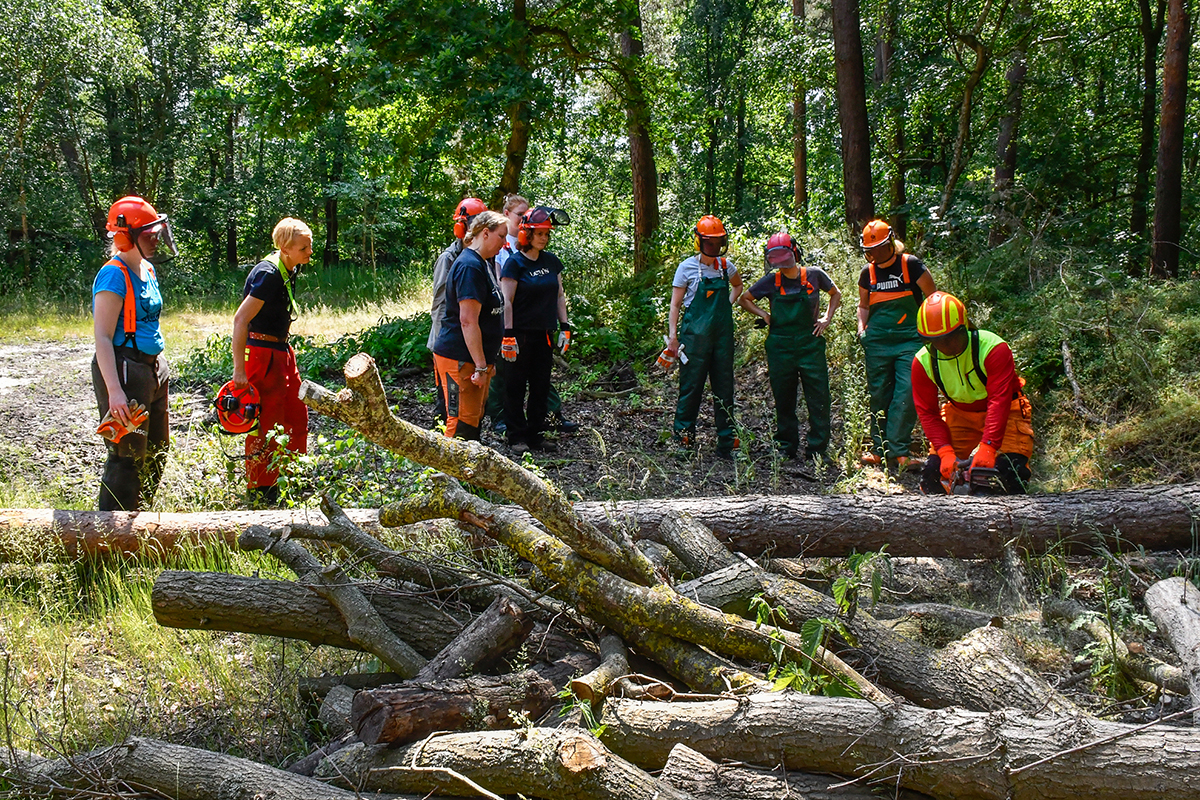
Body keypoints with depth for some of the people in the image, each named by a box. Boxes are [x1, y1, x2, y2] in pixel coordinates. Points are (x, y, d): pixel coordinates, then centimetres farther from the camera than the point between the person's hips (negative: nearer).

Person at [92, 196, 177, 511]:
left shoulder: (147, 270, 13)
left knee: (156, 451, 16)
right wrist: (114, 391, -28)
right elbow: (102, 337, -21)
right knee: (127, 455, -6)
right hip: (125, 370, -10)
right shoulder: (114, 276, -16)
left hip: (153, 366, 10)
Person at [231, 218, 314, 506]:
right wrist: (239, 369, -27)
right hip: (262, 352, -10)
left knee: (297, 414, 16)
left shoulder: (289, 270, 6)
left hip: (281, 350, 10)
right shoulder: (269, 274, -23)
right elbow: (240, 319, -26)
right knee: (266, 423, -3)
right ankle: (260, 491, 7)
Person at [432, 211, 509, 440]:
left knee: (475, 418, 16)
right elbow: (468, 320, -24)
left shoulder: (482, 263, 15)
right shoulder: (469, 266, -18)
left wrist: (486, 362, 23)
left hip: (477, 359, 10)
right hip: (461, 359, -10)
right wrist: (481, 366, -23)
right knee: (462, 423, -7)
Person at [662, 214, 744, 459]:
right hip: (695, 335, -4)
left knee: (724, 388, 6)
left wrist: (728, 305, 12)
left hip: (722, 334, 4)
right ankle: (684, 438, 8)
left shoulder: (726, 267, 7)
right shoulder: (687, 268, -4)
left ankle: (727, 443, 12)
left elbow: (737, 285, 29)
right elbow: (675, 304, -2)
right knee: (691, 387, -2)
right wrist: (672, 336, -8)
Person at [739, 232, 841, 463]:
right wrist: (764, 315, 2)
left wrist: (827, 318, 6)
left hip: (810, 346, -1)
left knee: (818, 400, -3)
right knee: (784, 401, 8)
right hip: (780, 347, 1)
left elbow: (836, 294, 18)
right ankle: (786, 447, 19)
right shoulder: (771, 281, 0)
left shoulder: (814, 275, 0)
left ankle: (817, 449, 5)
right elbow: (744, 299, 14)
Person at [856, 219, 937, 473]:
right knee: (879, 395, 6)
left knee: (907, 393, -13)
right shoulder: (868, 273, 8)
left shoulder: (910, 265, -5)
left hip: (910, 340, -3)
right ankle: (879, 449, 16)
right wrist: (861, 327, 4)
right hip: (877, 342, 4)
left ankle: (897, 452, -11)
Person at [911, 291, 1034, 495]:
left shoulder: (994, 349, -29)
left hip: (1006, 412, -3)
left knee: (1010, 472, -23)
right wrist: (946, 452, -28)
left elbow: (999, 401, -35)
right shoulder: (923, 362, -17)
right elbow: (927, 413, -13)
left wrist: (987, 448, -45)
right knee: (934, 471, -9)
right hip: (960, 415, 4)